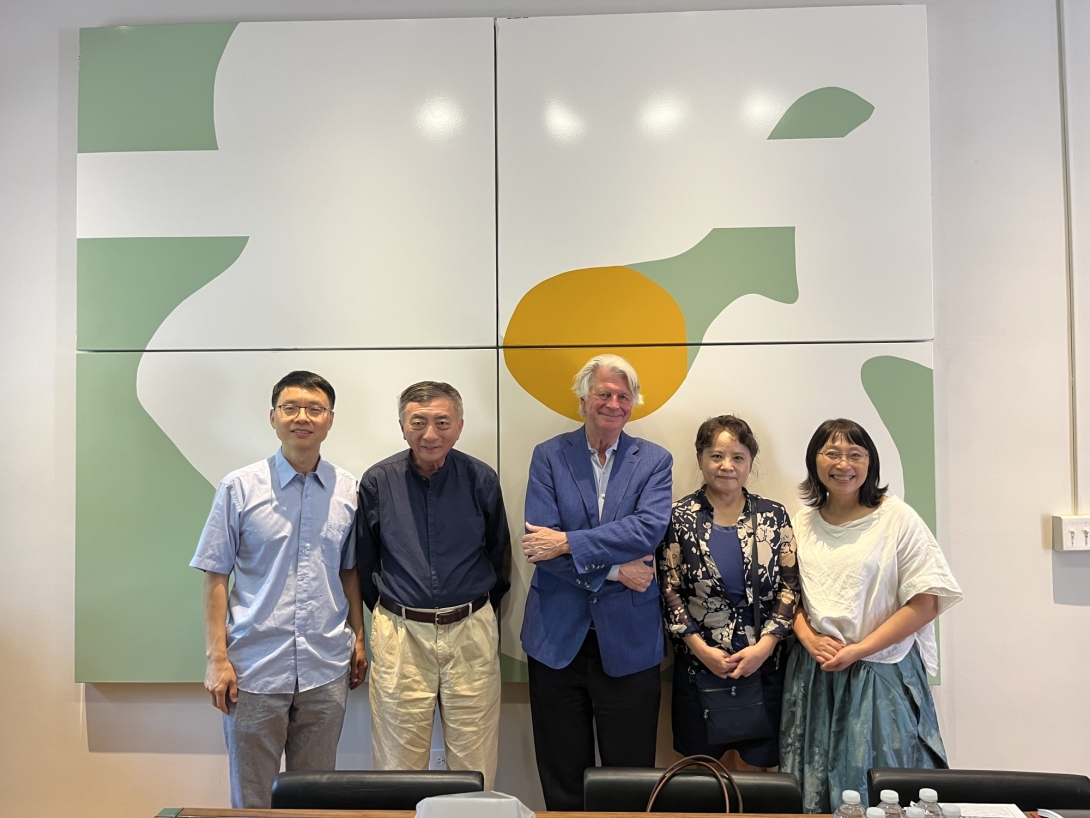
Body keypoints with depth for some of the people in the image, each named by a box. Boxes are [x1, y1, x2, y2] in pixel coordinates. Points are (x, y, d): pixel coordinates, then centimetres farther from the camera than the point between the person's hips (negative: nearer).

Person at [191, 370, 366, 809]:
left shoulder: (348, 490, 2)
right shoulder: (239, 488, -5)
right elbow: (216, 578, -3)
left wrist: (358, 639, 9)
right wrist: (217, 659, -7)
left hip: (326, 668, 2)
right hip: (256, 668, -2)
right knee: (252, 796, 13)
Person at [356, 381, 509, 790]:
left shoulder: (481, 479, -3)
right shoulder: (377, 482, -3)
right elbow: (364, 561, 9)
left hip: (471, 631, 0)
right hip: (400, 634, 0)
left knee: (476, 759, 9)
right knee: (399, 760, 10)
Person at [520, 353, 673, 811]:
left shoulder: (654, 460, 3)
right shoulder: (549, 456, 2)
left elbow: (650, 529, -14)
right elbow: (538, 542, -9)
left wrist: (567, 542, -18)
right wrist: (613, 569, -14)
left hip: (628, 641, 0)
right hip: (557, 637, 0)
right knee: (561, 780, 13)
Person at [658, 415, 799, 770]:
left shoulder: (774, 516, 0)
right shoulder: (680, 518, -4)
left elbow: (790, 587, 0)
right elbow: (668, 591, -3)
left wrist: (764, 645, -10)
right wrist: (701, 649, -10)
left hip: (762, 662, 1)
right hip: (700, 662, -1)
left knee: (755, 763, 12)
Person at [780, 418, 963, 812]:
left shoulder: (897, 518, -8)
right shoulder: (801, 522, 6)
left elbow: (924, 602, -10)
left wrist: (857, 651, -15)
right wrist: (808, 638, -7)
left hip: (881, 673, -4)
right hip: (814, 674, 4)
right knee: (814, 787, 13)